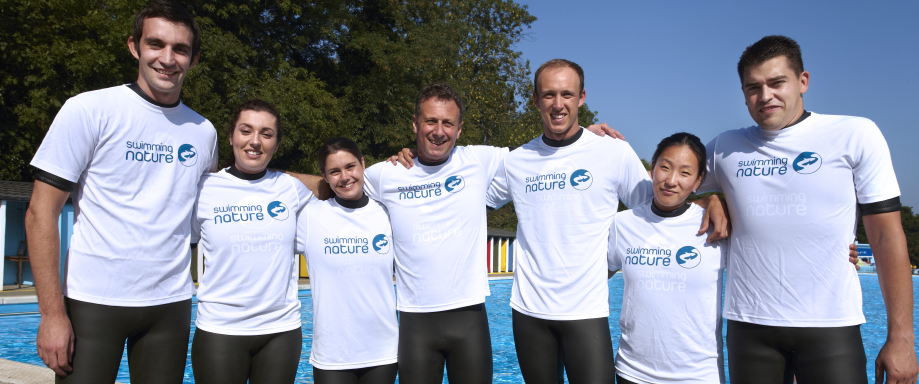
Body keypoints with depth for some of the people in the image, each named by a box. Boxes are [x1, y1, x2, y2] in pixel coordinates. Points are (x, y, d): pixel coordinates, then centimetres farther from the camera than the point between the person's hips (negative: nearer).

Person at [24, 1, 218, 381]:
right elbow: (41, 213, -8)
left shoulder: (203, 131, 6)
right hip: (94, 303, -3)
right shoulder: (88, 110, -6)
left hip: (171, 304, 4)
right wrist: (52, 313, -12)